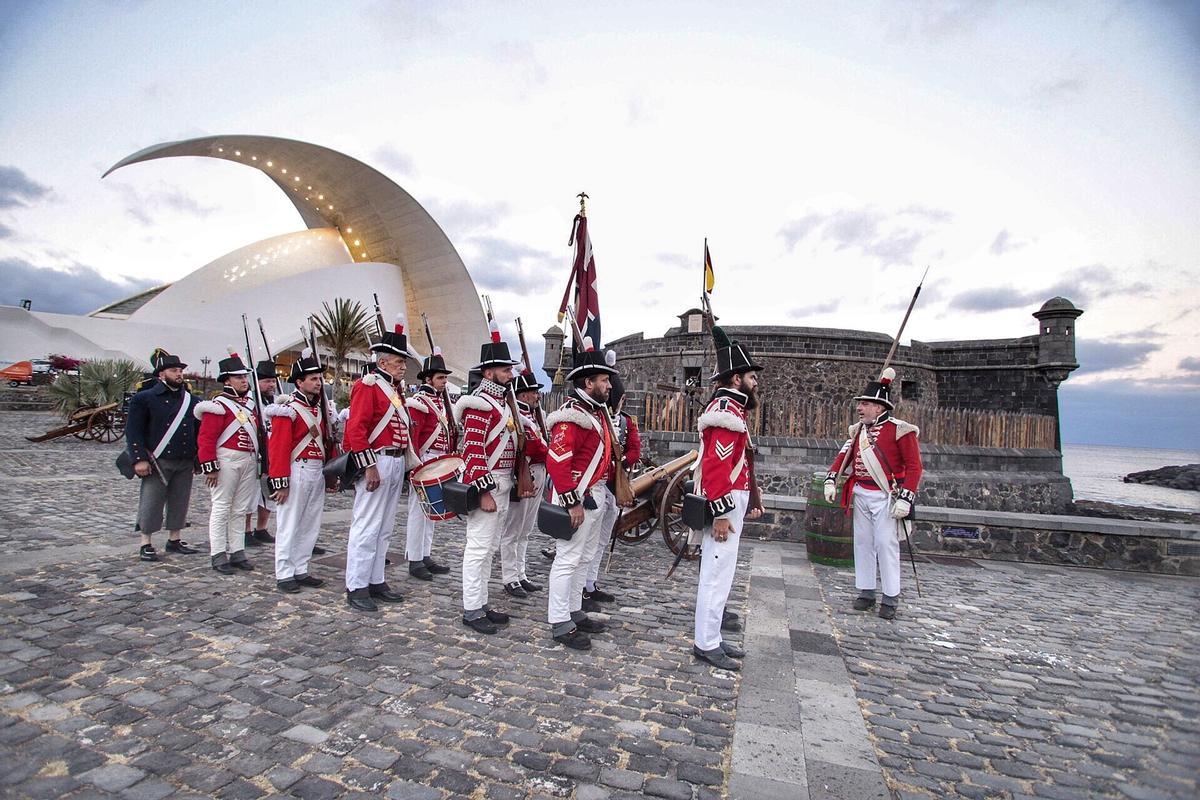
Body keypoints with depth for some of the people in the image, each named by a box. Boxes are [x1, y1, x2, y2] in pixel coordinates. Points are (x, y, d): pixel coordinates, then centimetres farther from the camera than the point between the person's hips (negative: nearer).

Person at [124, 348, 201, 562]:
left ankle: (175, 540, 23)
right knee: (151, 503, 3)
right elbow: (133, 430, -6)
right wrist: (139, 459, -13)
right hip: (158, 462, -4)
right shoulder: (144, 398, -3)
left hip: (185, 463, 4)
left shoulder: (192, 400, 10)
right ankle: (146, 544, 15)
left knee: (180, 502, 11)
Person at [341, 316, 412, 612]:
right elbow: (355, 428, -16)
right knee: (367, 528, -3)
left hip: (397, 463, 9)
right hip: (377, 462, -9)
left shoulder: (396, 388, 17)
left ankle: (376, 582, 23)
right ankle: (356, 588, 7)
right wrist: (369, 467, -20)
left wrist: (404, 461, 15)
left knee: (385, 529, 13)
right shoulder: (368, 385, -8)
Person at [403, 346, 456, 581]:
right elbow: (412, 436, -16)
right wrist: (416, 465, -20)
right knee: (418, 510, -1)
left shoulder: (442, 401, 15)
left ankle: (426, 557, 23)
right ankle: (414, 561, 8)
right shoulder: (419, 401, -10)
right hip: (425, 461, -9)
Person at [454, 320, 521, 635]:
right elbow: (473, 451, -21)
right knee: (478, 547, -1)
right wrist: (484, 492, -22)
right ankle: (472, 611, 9)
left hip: (502, 485, 10)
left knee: (488, 548, 15)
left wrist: (517, 479, 19)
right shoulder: (480, 403, -15)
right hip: (485, 484, -10)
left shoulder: (503, 402, 15)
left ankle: (482, 603, 26)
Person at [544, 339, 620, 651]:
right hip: (579, 497, -10)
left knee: (584, 557, 18)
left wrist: (602, 490, 19)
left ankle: (574, 612, 32)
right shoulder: (572, 414, -19)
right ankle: (560, 624, 12)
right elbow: (556, 462, -25)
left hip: (596, 495, 10)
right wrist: (573, 502, -24)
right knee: (568, 559, 0)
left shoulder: (596, 411, 12)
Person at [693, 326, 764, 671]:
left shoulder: (731, 408, 18)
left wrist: (745, 504, 21)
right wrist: (721, 513, -24)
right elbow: (716, 465, -24)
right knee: (717, 574, -3)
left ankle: (711, 638, 26)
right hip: (724, 505, -11)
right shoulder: (726, 409, -15)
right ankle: (706, 645, 8)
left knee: (720, 573, 16)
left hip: (731, 501, 11)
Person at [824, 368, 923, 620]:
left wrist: (906, 498, -18)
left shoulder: (900, 430, -10)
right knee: (862, 543, 9)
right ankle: (865, 592, 20)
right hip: (860, 494, 6)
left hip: (885, 496, -6)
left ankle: (890, 599, 10)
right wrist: (831, 480, -1)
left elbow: (914, 466, -11)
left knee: (886, 544, -3)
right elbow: (844, 456, 11)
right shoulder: (858, 429, 9)